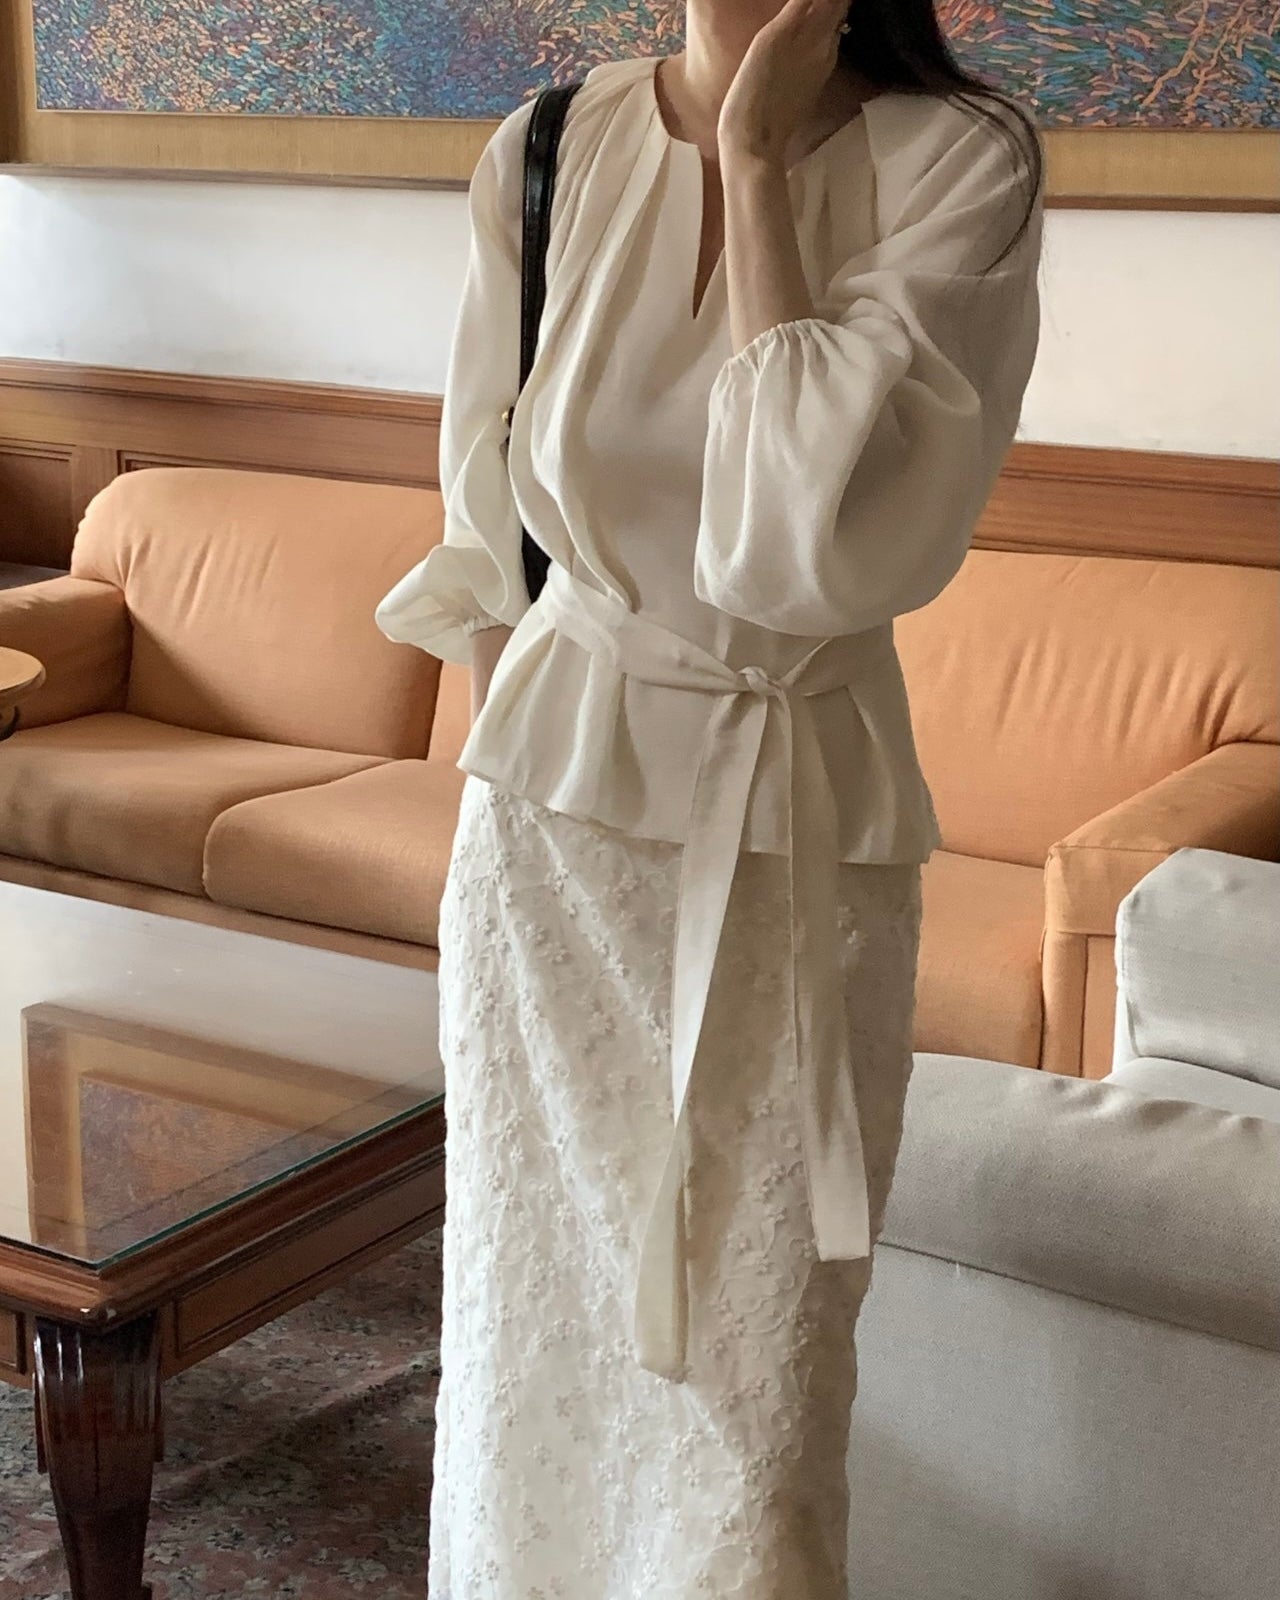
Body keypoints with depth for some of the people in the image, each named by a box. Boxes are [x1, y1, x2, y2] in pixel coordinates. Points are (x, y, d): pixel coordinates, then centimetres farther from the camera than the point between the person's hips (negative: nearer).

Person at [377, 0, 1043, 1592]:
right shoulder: (543, 155, -3)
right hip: (557, 807, 2)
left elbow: (820, 539, -25)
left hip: (803, 830, -2)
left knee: (754, 1373, 4)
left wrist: (753, 159, -19)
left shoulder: (958, 163, -11)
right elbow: (492, 541, 8)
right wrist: (493, 790, 12)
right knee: (539, 1301, 14)